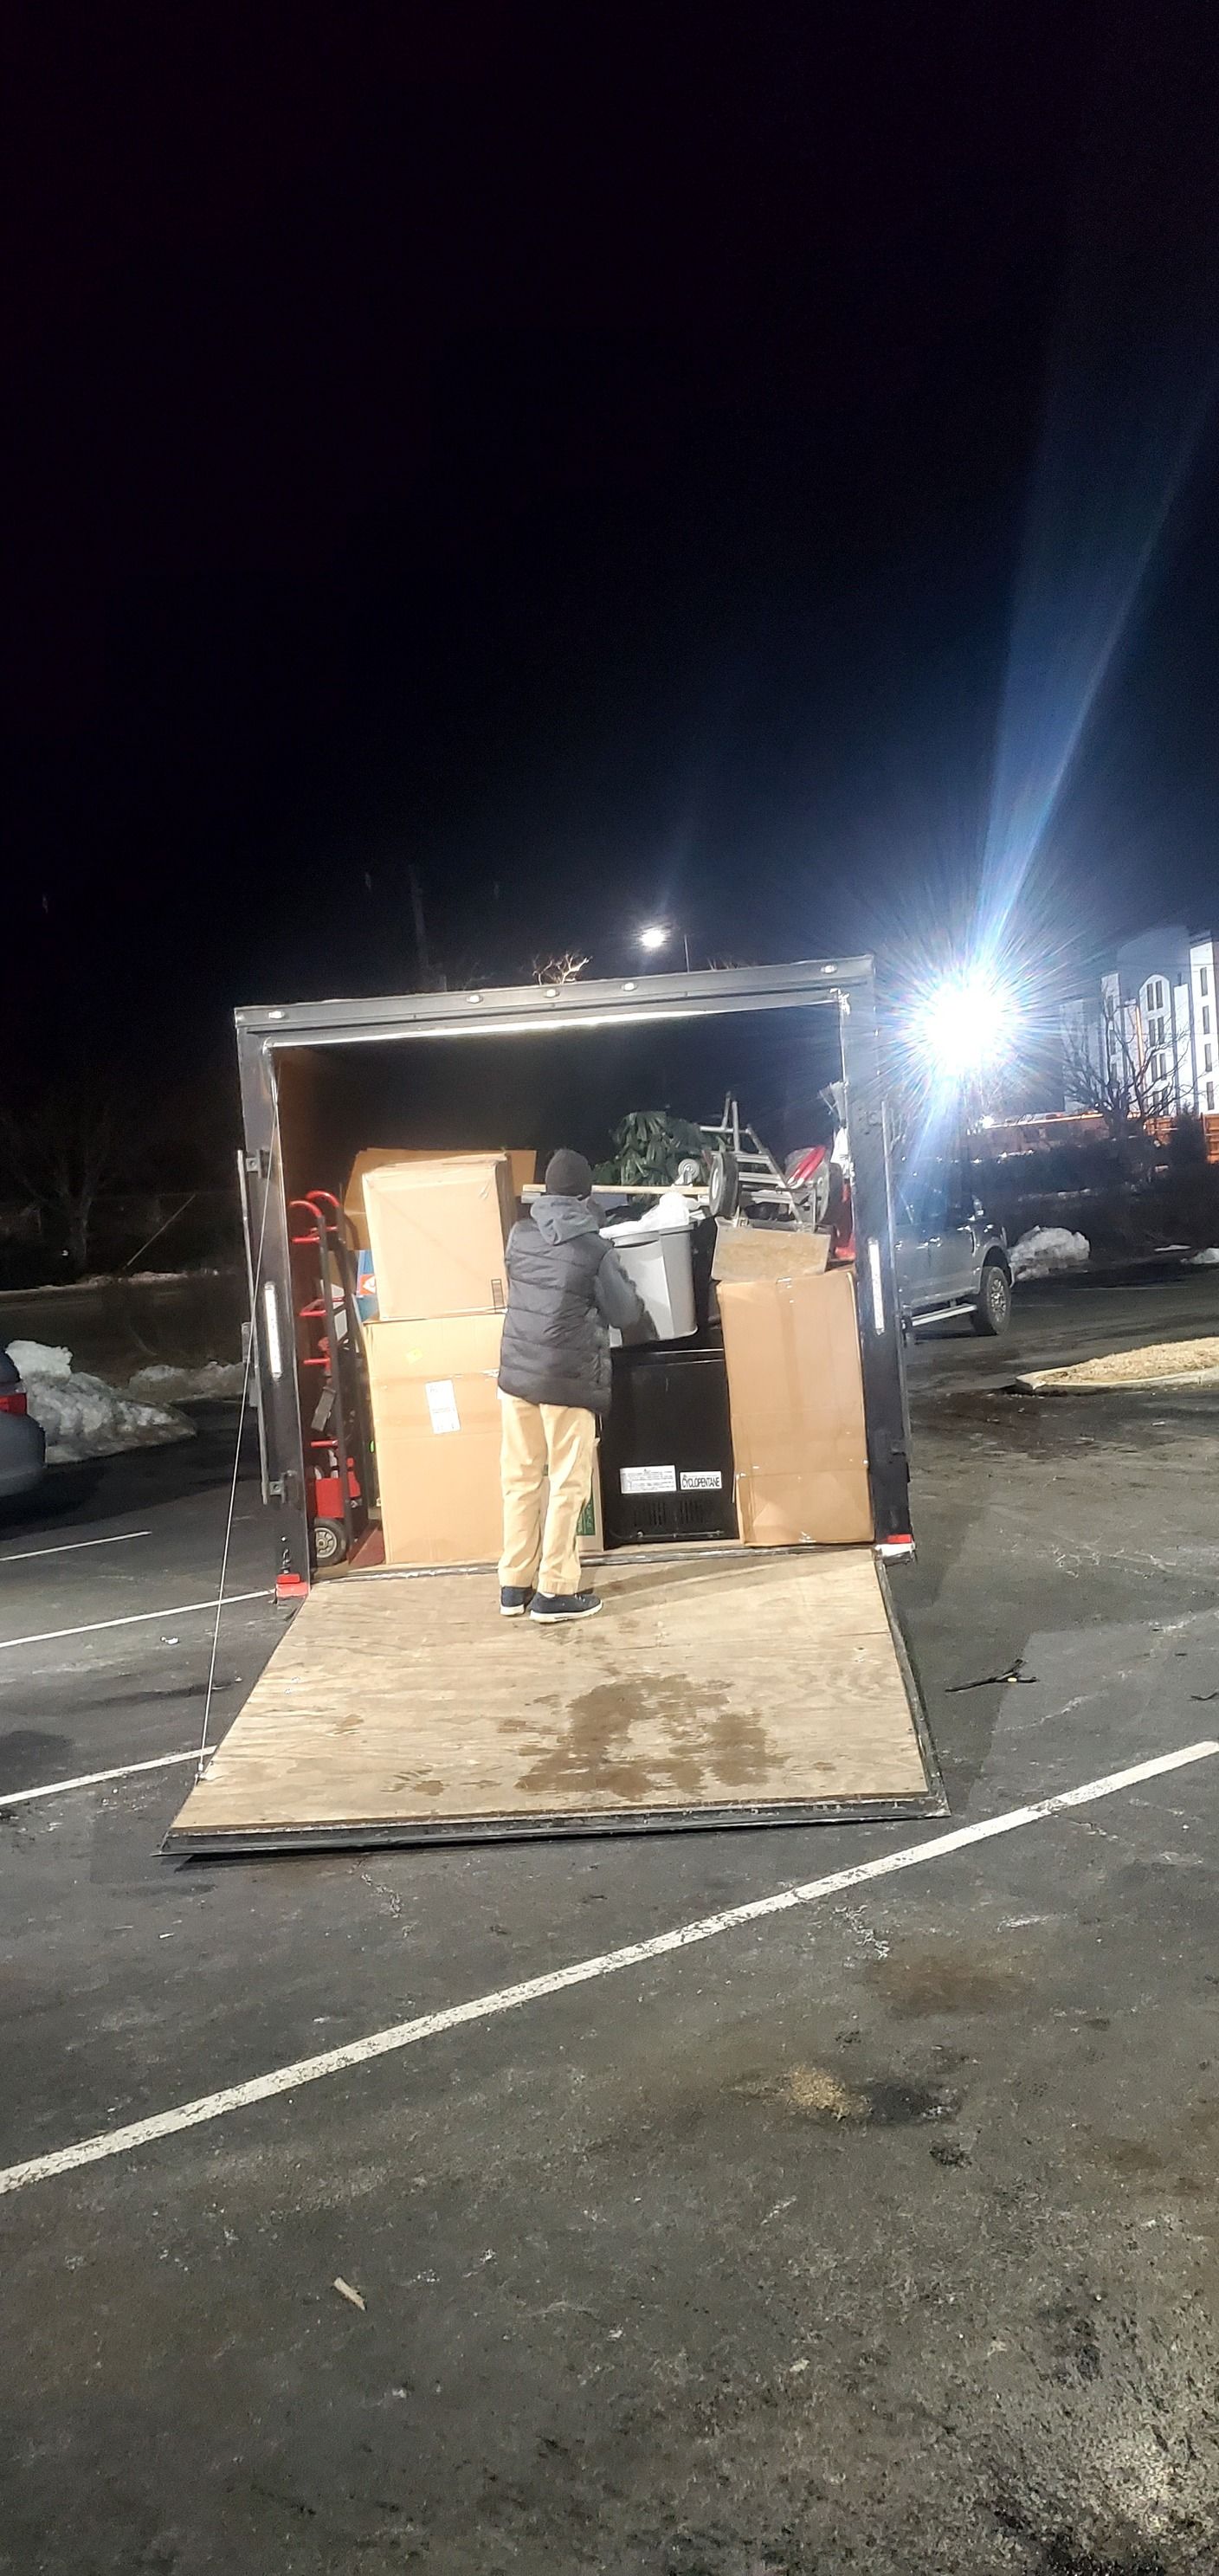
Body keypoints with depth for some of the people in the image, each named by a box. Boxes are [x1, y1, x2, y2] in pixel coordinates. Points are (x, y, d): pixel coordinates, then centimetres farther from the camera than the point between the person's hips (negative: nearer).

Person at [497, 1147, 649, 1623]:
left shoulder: (520, 1235, 4)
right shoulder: (595, 1248, -10)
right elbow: (627, 1314, -4)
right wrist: (641, 1311, 19)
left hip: (517, 1374, 5)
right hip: (568, 1381, -5)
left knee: (520, 1479, 12)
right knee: (568, 1485, 4)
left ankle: (514, 1585, 18)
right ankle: (555, 1592, 7)